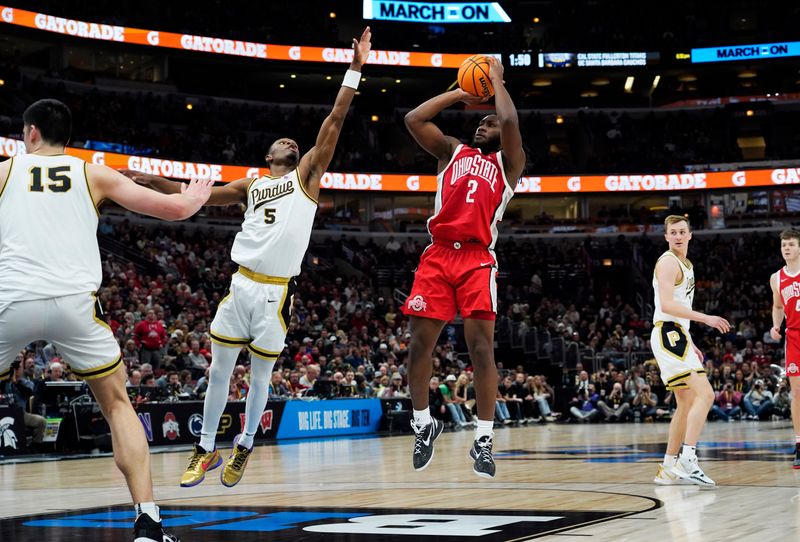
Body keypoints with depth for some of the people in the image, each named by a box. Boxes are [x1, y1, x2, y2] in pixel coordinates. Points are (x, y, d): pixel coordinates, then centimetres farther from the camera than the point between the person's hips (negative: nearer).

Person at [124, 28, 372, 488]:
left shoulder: (307, 174, 9)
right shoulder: (249, 186, 18)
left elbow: (335, 121, 1)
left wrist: (355, 69, -6)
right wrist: (151, 181, 11)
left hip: (277, 291, -3)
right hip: (241, 285, 3)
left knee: (261, 375, 5)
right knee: (219, 370, 5)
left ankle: (245, 447, 23)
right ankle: (207, 450, 17)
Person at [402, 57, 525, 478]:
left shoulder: (508, 162, 14)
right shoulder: (453, 151, 23)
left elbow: (510, 120, -4)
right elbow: (413, 119, 13)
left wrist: (495, 78, 11)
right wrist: (460, 93, 19)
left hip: (477, 259, -3)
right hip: (438, 254, 3)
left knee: (481, 346, -11)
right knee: (420, 342, -2)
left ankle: (483, 439, -7)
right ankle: (424, 423, 16)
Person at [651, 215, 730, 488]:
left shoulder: (686, 264, 21)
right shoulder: (668, 262, -11)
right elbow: (667, 304, -23)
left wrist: (690, 344, 24)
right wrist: (705, 318, -27)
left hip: (677, 336, 11)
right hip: (668, 335, -11)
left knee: (687, 404, 14)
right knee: (705, 394, -20)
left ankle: (668, 469, 18)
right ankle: (687, 461, -25)